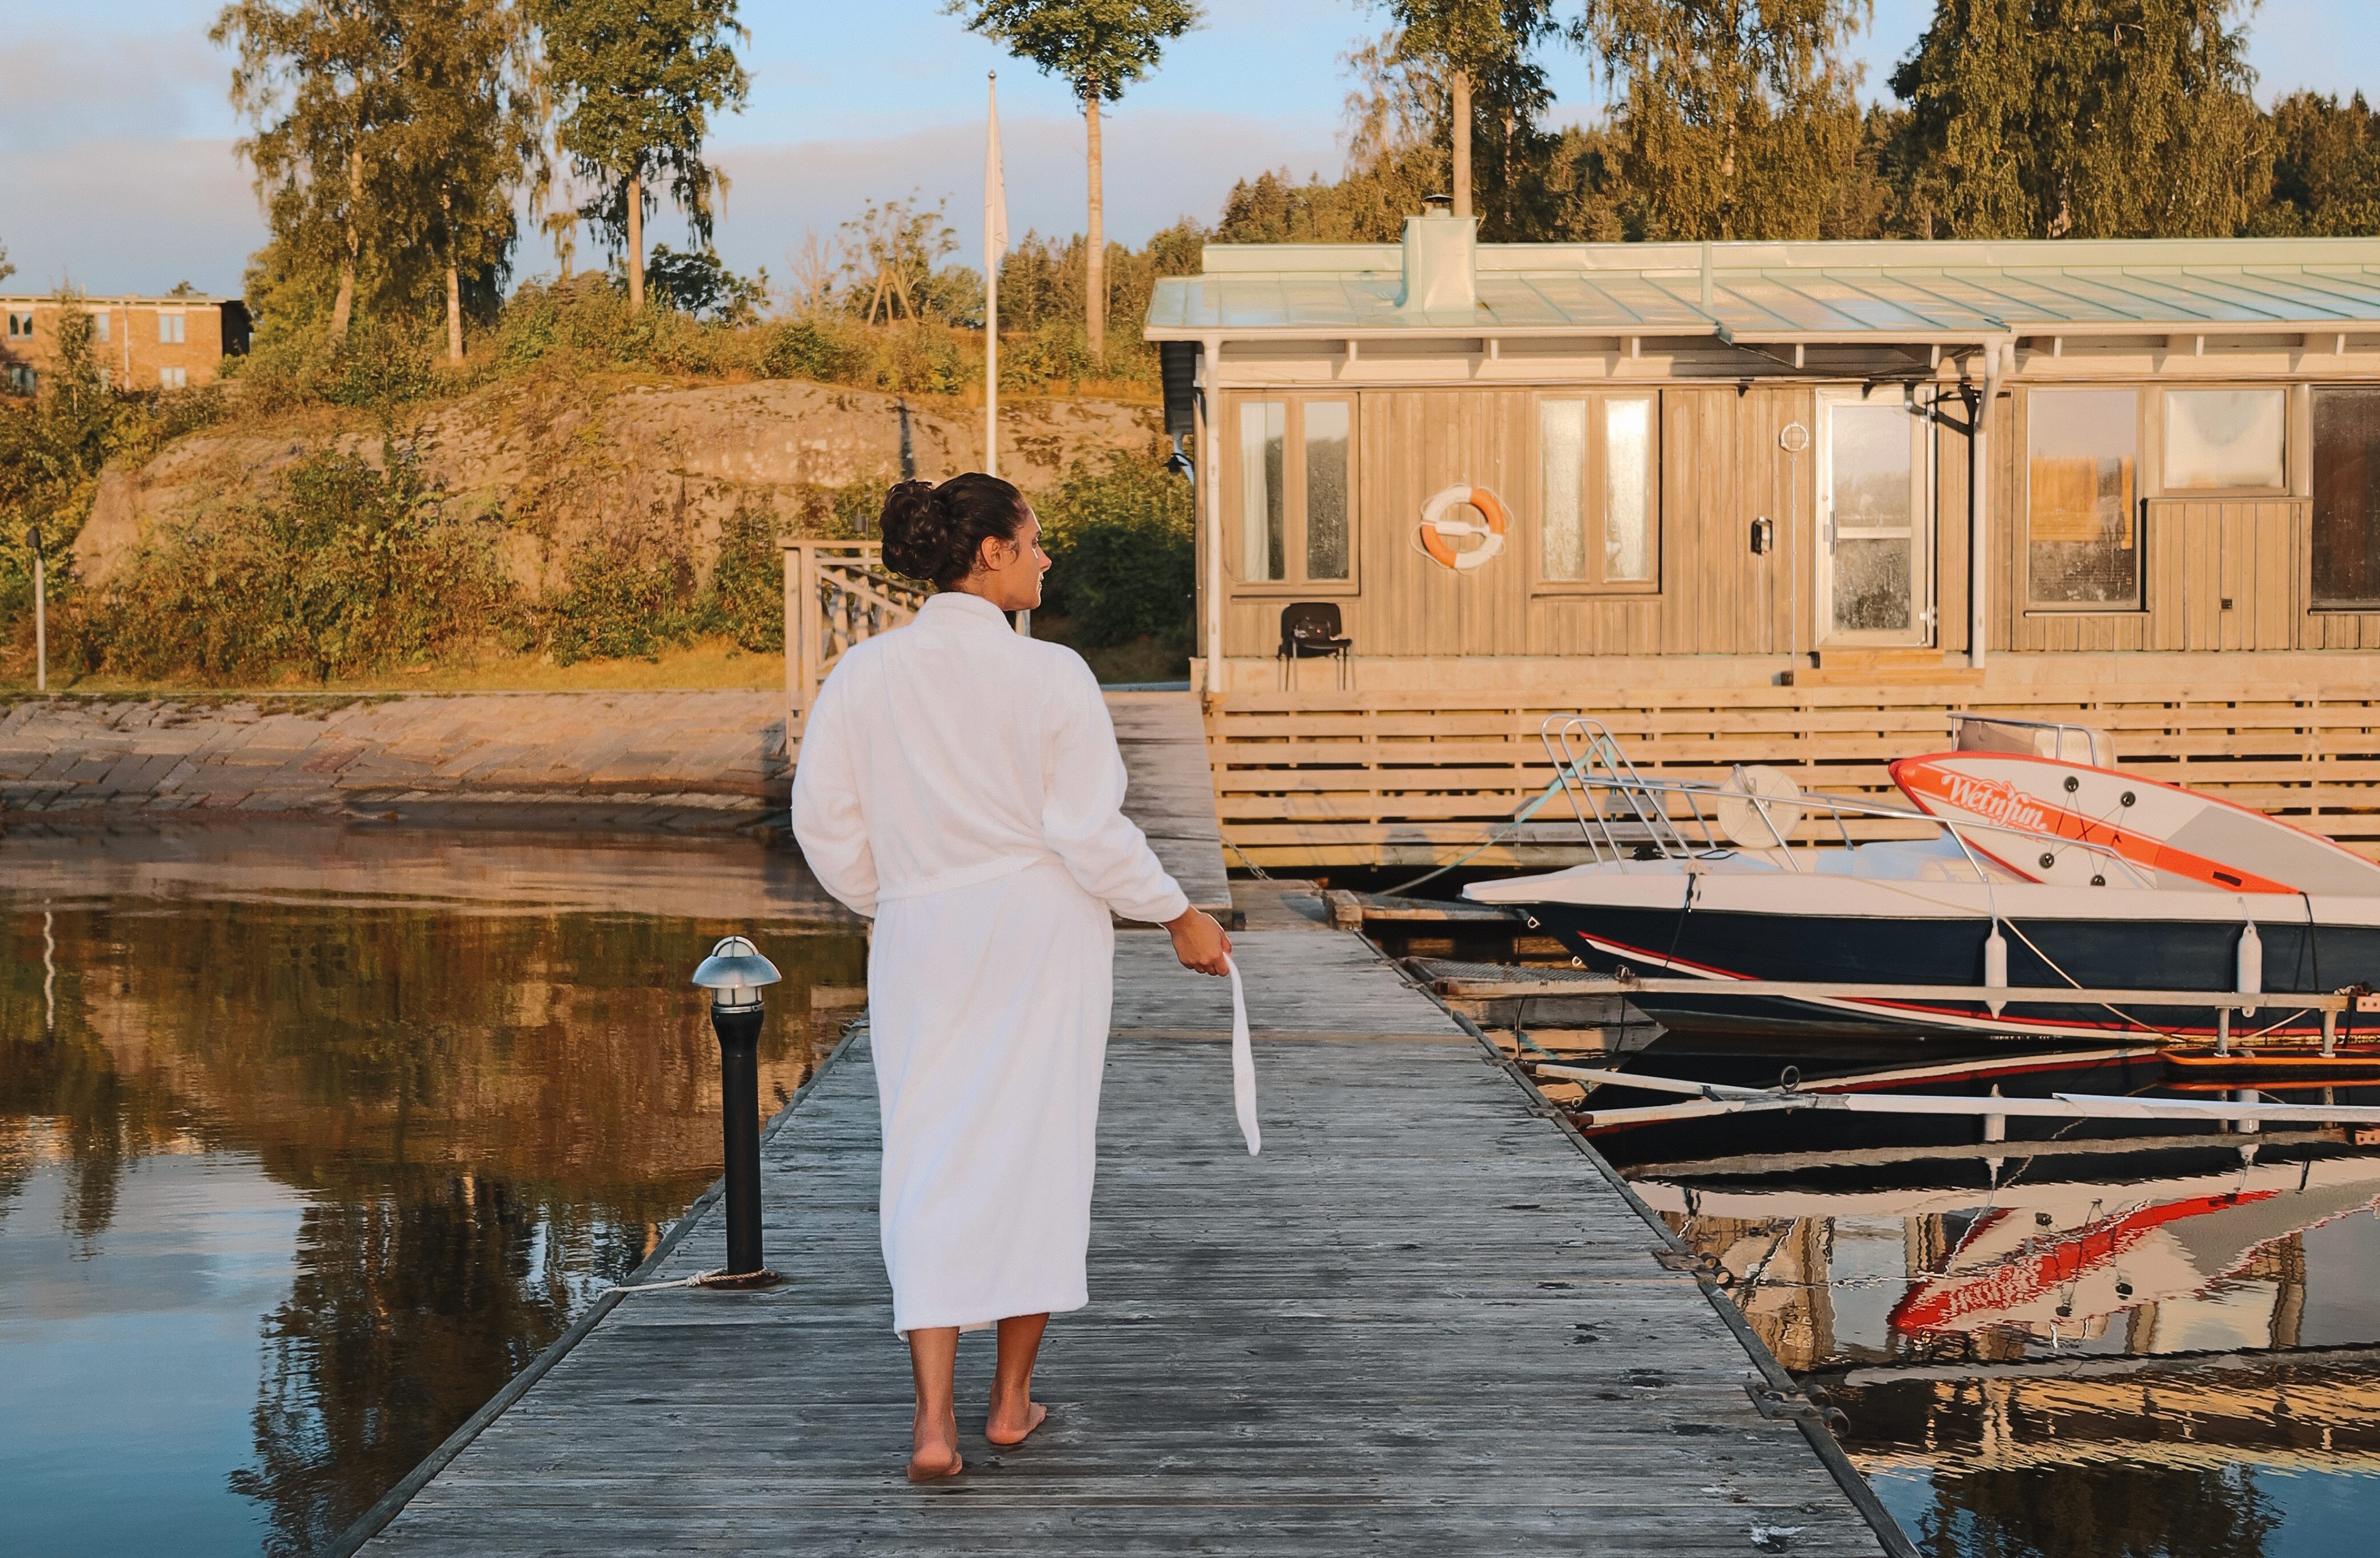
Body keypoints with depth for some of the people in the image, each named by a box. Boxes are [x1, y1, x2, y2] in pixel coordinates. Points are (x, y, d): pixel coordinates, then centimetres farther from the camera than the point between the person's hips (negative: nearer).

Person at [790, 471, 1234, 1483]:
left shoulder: (864, 674, -2)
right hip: (1043, 938, -2)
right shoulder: (1049, 675, -12)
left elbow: (825, 821, 3)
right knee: (1036, 1153, 11)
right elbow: (1090, 831, -12)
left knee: (930, 1167, 6)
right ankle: (1011, 1400, 19)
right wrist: (1181, 918, 0)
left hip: (922, 941, 3)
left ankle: (933, 1419, -6)